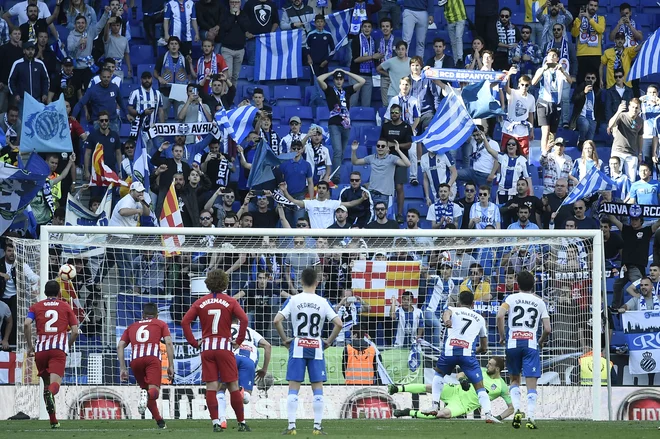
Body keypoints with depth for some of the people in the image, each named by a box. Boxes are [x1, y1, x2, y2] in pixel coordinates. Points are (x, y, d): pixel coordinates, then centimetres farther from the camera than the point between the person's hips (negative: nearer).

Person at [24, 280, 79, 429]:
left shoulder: (36, 307, 14)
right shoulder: (66, 307, 15)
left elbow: (27, 324, -4)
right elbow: (75, 331, 9)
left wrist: (30, 345, 4)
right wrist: (68, 346, 24)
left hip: (41, 349, 2)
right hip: (59, 349, -2)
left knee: (46, 383, 15)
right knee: (55, 382, -14)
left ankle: (53, 420, 15)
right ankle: (50, 394, -52)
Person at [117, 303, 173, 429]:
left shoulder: (132, 327, 30)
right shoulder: (161, 324, 24)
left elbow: (120, 346, 18)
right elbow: (169, 343, 9)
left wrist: (122, 368, 18)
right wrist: (171, 366, 8)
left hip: (135, 360, 3)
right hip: (152, 357, -3)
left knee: (146, 389, 18)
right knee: (154, 391, -14)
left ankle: (160, 422, 14)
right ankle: (147, 395, -50)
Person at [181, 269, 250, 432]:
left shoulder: (200, 303, 5)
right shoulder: (230, 302, -1)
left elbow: (185, 322, -3)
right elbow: (244, 319, -15)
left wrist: (194, 342, 1)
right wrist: (239, 340, -5)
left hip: (206, 347, 2)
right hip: (225, 346, -2)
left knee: (211, 387, 2)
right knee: (233, 386, 3)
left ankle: (215, 423, -4)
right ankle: (241, 423, 6)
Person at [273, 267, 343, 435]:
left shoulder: (293, 300, -2)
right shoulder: (323, 302, -1)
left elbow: (277, 320, -10)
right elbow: (339, 323, -7)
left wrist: (285, 339, 2)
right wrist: (329, 341, 6)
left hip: (297, 346, 0)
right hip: (316, 347, 0)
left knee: (293, 388, 2)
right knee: (317, 388, 6)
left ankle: (291, 426, -3)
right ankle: (317, 426, 4)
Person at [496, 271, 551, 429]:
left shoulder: (512, 298, 7)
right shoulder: (540, 302, 11)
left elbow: (499, 316, -10)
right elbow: (547, 329, 6)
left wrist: (502, 336, 3)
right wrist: (541, 342, 25)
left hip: (513, 343, 0)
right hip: (531, 343, 0)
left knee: (514, 379, 17)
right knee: (531, 383, -2)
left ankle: (517, 409, -3)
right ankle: (531, 417, -14)